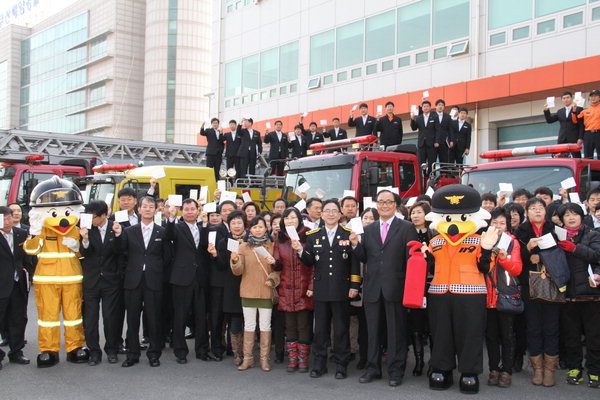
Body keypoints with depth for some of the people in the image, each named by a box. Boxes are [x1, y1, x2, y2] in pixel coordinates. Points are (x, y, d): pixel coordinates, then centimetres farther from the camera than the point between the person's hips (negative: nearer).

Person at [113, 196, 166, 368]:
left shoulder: (161, 232, 4)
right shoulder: (129, 231, 8)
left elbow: (166, 256, 3)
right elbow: (120, 251, -4)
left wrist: (161, 275, -4)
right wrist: (118, 234, -19)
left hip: (153, 281, -1)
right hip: (133, 281, 2)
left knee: (154, 319, 4)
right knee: (132, 319, 8)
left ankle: (154, 354, 16)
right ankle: (132, 354, 18)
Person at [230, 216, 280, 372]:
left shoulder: (271, 246, 3)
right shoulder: (243, 247, 4)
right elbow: (238, 271, -1)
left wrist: (272, 279, -13)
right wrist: (235, 261, -21)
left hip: (266, 292, 0)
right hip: (248, 292, 0)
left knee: (265, 326, 4)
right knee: (249, 326, 6)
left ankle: (264, 359, 14)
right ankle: (247, 358, 15)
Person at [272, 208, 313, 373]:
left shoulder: (307, 237, -1)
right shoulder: (279, 240, 10)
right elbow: (277, 265, 11)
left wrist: (311, 287, -10)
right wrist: (273, 263, -12)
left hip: (303, 290, -3)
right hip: (286, 289, 3)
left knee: (304, 325, -1)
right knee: (290, 325, 7)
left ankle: (303, 359, 9)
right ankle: (292, 359, 14)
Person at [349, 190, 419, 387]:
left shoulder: (407, 228, 0)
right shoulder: (368, 230, 13)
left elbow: (411, 259, -4)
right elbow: (364, 258, 11)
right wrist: (356, 245, -7)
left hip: (395, 288, -4)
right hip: (372, 288, 4)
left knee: (396, 331, 4)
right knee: (373, 331, 11)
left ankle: (396, 370, 14)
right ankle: (373, 368, 22)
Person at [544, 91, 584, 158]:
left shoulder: (579, 109, 3)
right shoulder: (560, 111, 18)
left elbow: (582, 125, -4)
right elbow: (549, 120, 12)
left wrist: (580, 138, -13)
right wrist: (546, 111, -2)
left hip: (574, 140, -4)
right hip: (562, 140, 4)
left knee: (576, 157, -5)